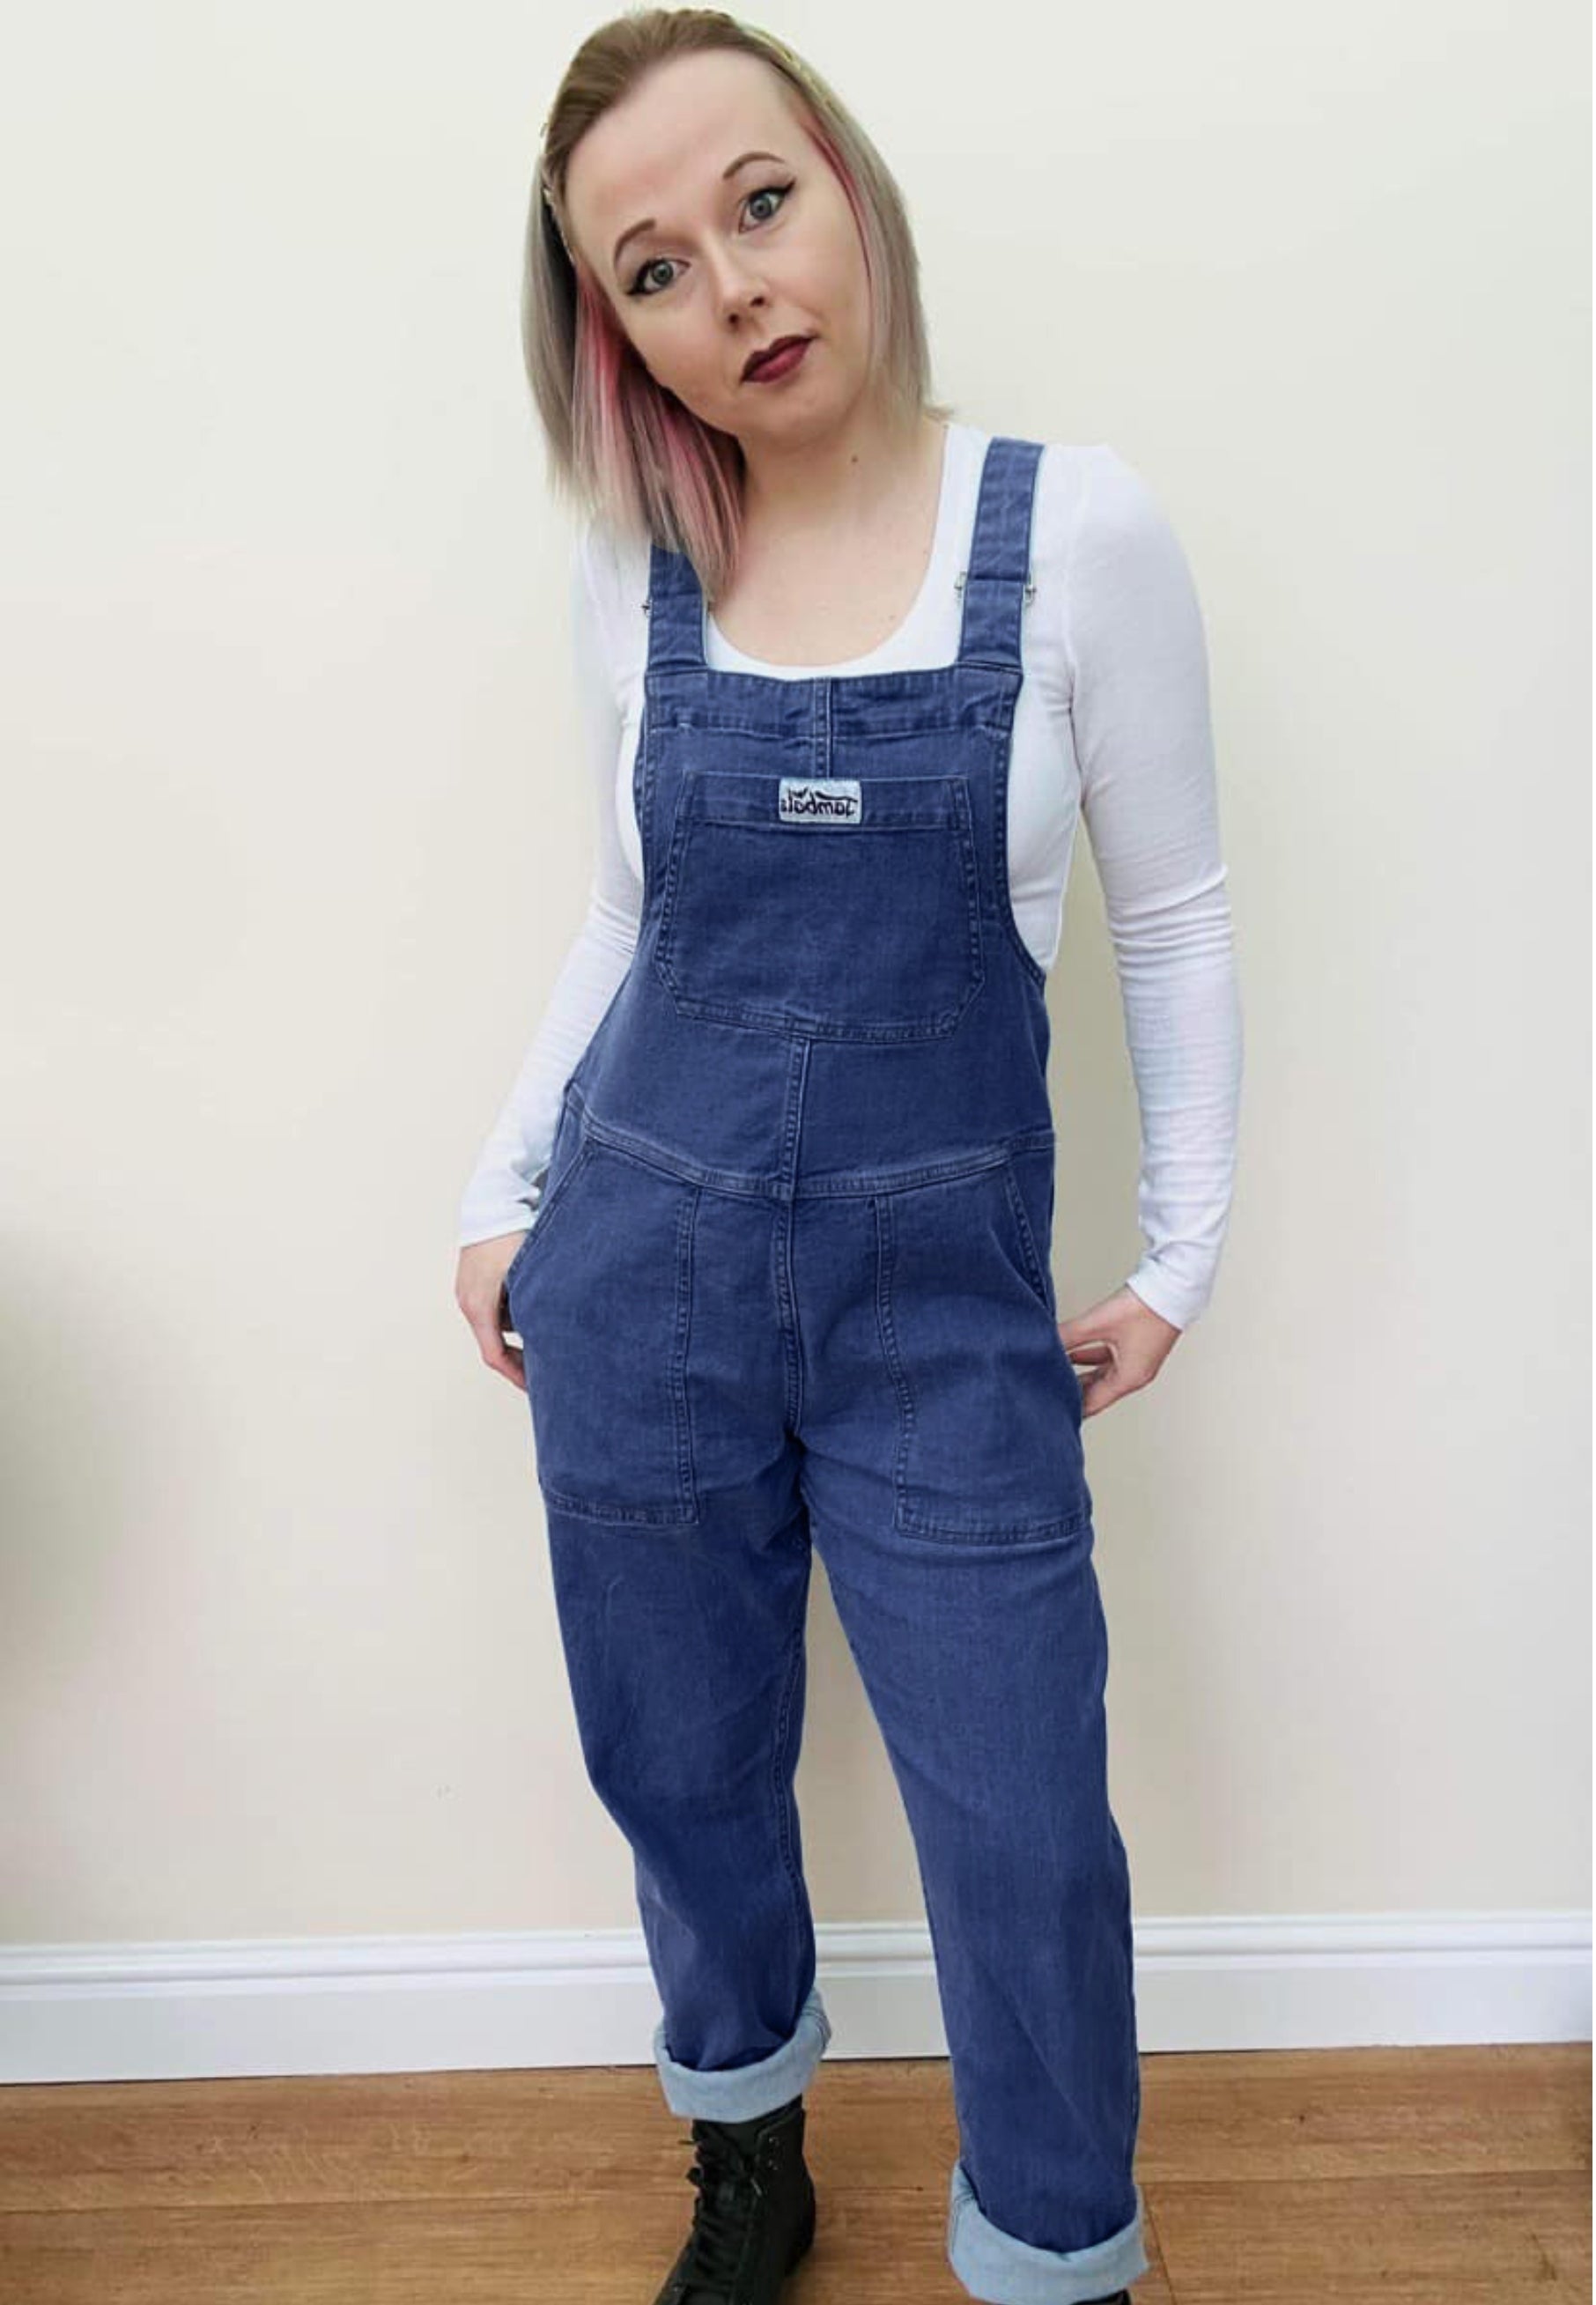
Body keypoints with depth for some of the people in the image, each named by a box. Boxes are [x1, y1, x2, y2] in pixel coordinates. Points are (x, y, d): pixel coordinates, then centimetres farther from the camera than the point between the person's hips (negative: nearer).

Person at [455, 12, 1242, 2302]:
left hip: (948, 1294, -2)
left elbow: (1174, 914, 0)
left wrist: (1184, 1249, 0)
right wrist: (509, 1191, 8)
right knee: (686, 1775, 17)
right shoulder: (633, 568, 2)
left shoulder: (1075, 524, -6)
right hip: (642, 1270, 3)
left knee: (1024, 1836, 6)